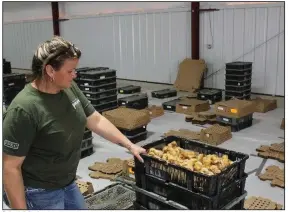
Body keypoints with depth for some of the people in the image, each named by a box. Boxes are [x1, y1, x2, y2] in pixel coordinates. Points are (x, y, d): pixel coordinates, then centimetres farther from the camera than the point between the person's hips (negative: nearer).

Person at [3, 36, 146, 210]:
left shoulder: (70, 88, -6)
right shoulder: (23, 109, -26)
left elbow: (95, 120, 4)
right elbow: (10, 167, -22)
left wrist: (130, 145, 5)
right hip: (40, 193, -7)